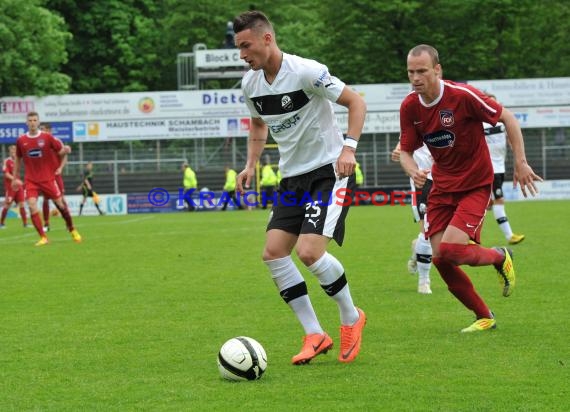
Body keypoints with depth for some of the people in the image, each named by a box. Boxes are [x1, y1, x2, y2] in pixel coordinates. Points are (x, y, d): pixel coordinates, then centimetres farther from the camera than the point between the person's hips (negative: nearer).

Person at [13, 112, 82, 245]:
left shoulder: (47, 137, -5)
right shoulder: (21, 140, 1)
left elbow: (60, 151, 0)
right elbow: (18, 159, 15)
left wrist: (65, 150, -24)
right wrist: (15, 178, 16)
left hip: (48, 178, -1)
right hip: (30, 180, 1)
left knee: (60, 204, 4)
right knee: (32, 206, -17)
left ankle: (72, 230, 27)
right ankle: (43, 238, -13)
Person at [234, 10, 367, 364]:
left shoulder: (306, 72, -19)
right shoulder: (251, 83, 3)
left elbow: (356, 101, -12)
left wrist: (349, 147, -24)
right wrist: (251, 165, 9)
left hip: (330, 172, -7)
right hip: (294, 176, 8)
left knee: (309, 251, -21)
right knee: (273, 252, -5)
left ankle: (351, 319, 5)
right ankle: (315, 335, 4)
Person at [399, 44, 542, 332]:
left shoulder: (463, 95, -20)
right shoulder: (409, 107, -5)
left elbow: (508, 118, -11)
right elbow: (406, 150, 4)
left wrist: (520, 162, -13)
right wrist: (412, 170, -19)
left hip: (475, 184, -6)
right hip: (442, 187, 6)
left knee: (450, 250, -21)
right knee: (440, 259, -3)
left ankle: (500, 257, 12)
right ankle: (484, 317, 16)